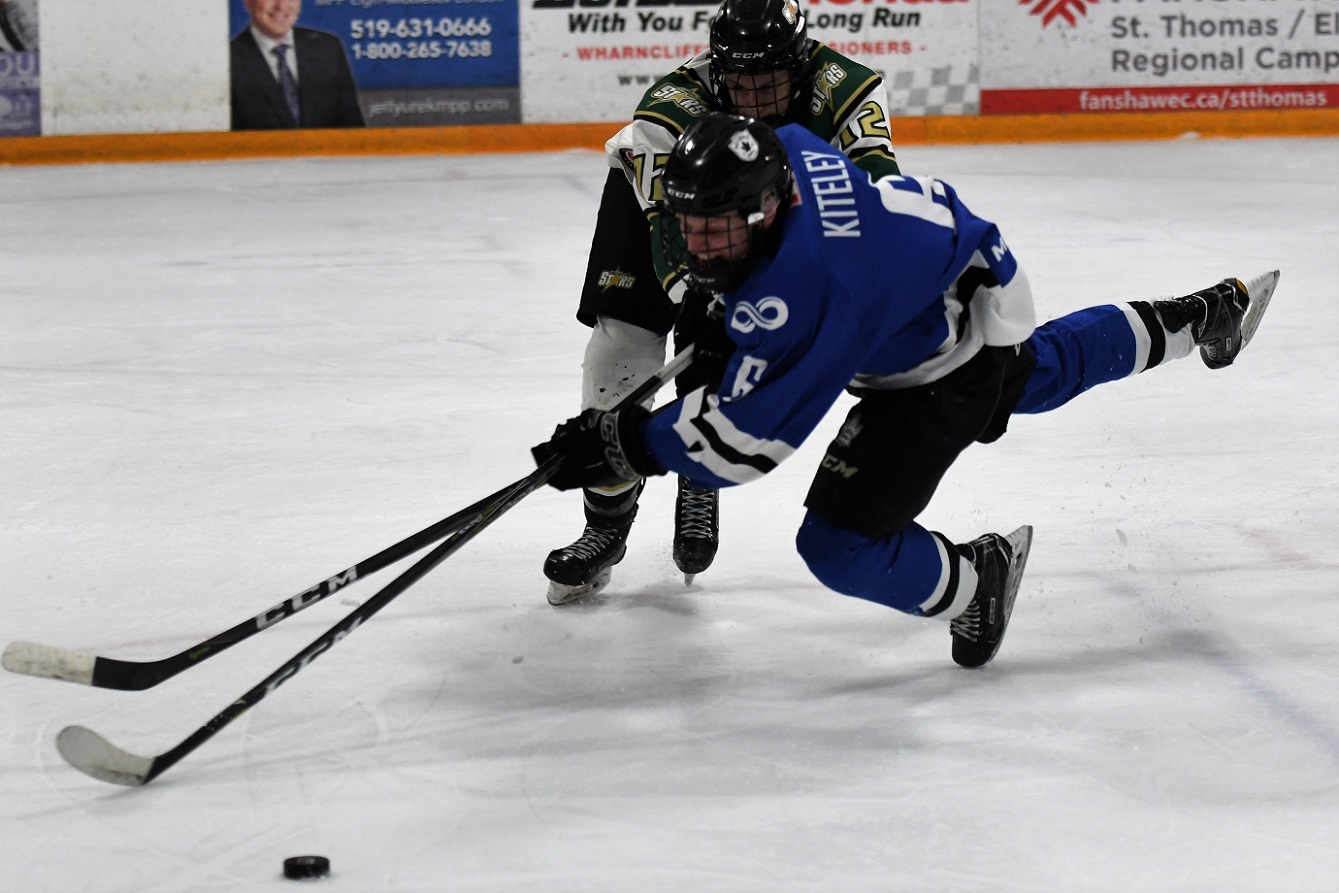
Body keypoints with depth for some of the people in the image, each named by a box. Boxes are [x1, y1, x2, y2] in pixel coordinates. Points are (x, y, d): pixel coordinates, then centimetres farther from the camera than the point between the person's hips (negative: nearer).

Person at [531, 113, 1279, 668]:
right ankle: (1201, 317, 60)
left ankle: (975, 581, 16)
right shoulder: (780, 150, -18)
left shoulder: (802, 289, -40)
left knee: (841, 544, -12)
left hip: (951, 371, -9)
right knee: (1042, 371, 39)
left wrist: (629, 445, -33)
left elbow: (748, 434, -36)